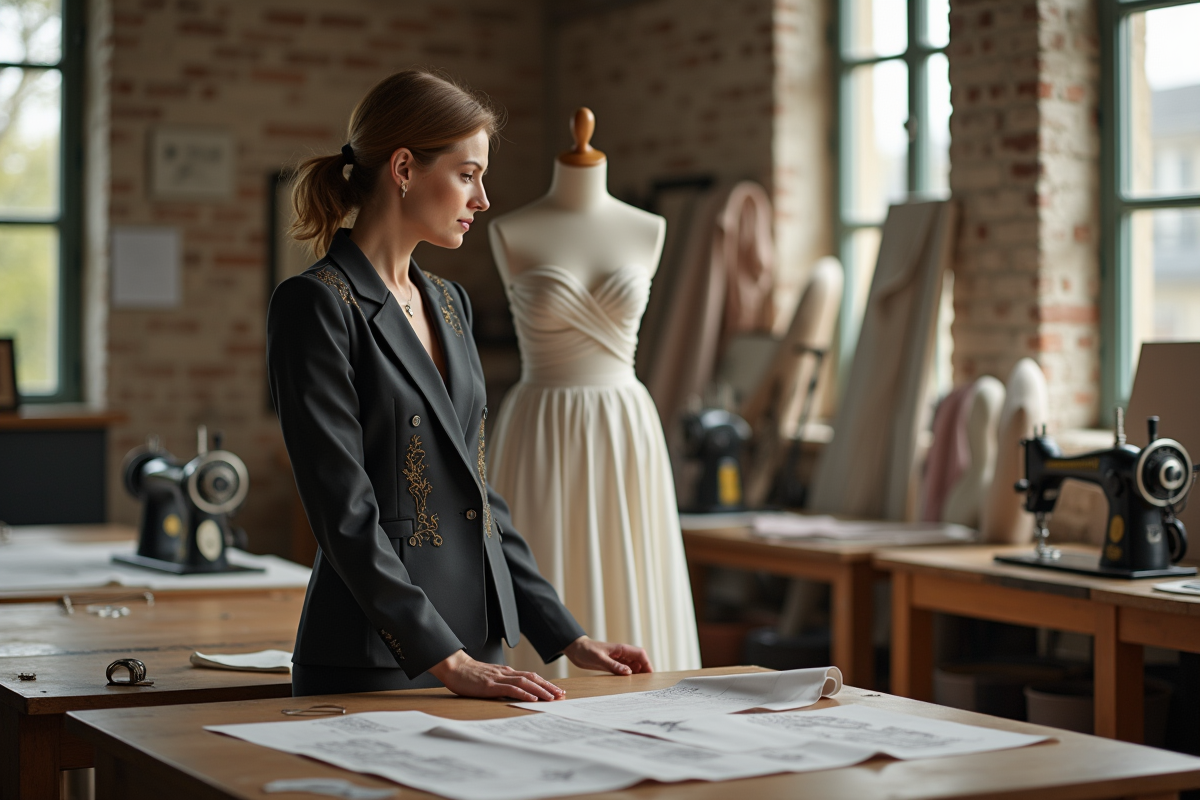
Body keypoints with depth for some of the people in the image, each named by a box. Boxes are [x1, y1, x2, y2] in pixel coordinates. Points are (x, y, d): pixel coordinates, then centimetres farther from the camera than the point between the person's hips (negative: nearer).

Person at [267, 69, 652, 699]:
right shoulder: (315, 305, -12)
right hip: (372, 666, -7)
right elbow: (345, 513, -18)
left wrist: (566, 636, 11)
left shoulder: (449, 303, 13)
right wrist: (447, 663, -22)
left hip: (475, 654, 7)